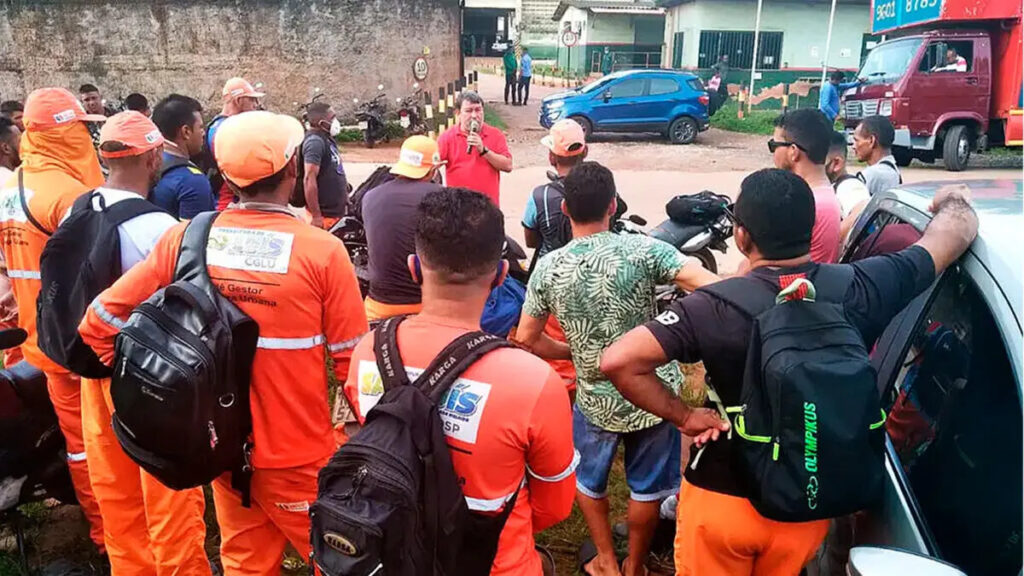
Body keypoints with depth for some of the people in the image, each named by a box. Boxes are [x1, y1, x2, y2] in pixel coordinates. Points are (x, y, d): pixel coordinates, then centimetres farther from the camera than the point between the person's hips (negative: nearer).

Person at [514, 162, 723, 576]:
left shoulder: (548, 268, -11)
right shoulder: (641, 249, -16)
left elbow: (526, 342, -3)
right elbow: (714, 289, -25)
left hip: (595, 400, 1)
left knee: (587, 481, 29)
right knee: (646, 488, 23)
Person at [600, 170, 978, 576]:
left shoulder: (717, 308, -25)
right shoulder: (859, 289, -14)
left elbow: (617, 361, -32)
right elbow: (960, 228, 3)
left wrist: (683, 416, -17)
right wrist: (952, 203, 26)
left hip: (723, 500, -3)